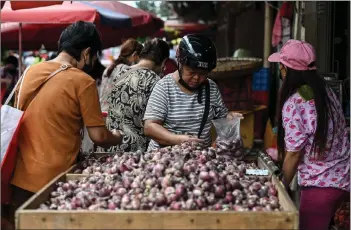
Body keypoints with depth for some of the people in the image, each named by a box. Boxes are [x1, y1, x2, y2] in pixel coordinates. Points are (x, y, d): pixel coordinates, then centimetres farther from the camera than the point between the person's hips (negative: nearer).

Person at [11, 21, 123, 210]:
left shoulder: (30, 72, 6)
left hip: (19, 175, 6)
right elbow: (98, 136, -10)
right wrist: (117, 138, 12)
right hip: (53, 179, -6)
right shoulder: (83, 81, -12)